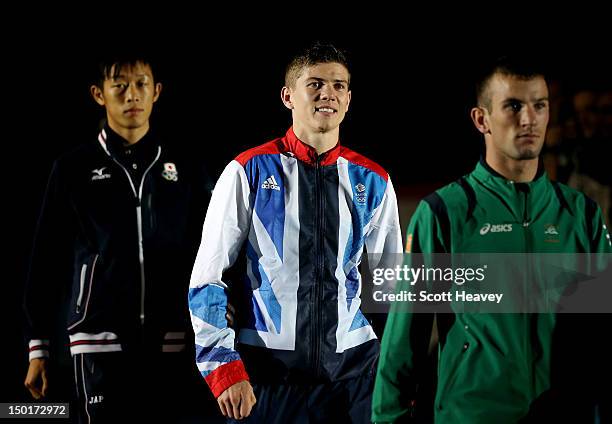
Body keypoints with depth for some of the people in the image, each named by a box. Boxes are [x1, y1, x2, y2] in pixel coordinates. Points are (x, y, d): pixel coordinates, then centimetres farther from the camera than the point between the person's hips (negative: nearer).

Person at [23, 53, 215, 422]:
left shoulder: (187, 171, 10)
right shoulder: (75, 170, 5)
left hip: (174, 345, 2)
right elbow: (48, 260, 6)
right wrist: (38, 347, 3)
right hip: (101, 343, -2)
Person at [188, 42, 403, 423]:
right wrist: (224, 368, -9)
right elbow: (207, 278, -2)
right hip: (267, 370, -2)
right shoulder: (249, 173, -2)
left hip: (353, 371, 2)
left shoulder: (373, 182, 6)